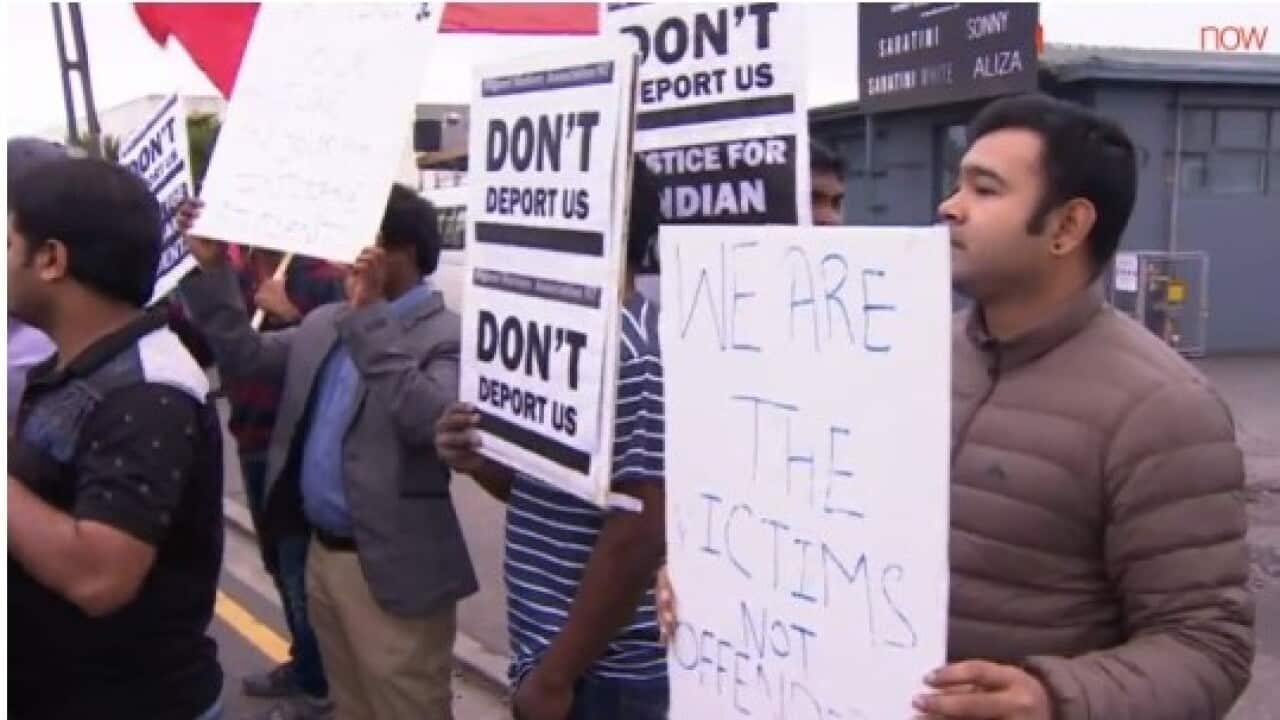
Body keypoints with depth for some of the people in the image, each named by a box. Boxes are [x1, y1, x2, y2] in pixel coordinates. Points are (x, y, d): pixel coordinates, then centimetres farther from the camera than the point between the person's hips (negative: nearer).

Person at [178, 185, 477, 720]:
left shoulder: (448, 336, -15)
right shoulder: (325, 323, 11)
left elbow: (429, 421, -29)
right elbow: (246, 356, 15)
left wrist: (370, 317, -28)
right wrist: (211, 268, 5)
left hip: (391, 570, -8)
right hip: (323, 552, 8)